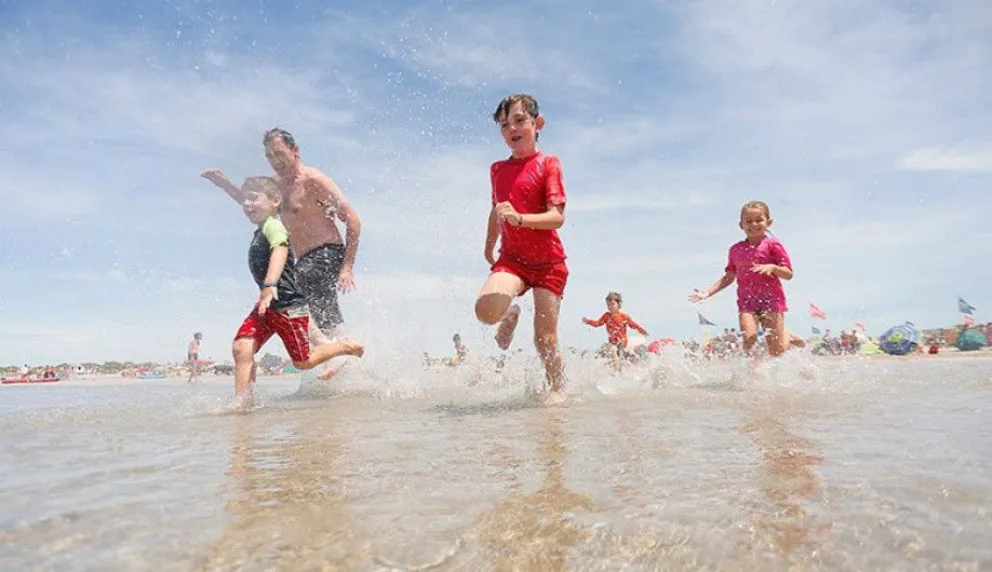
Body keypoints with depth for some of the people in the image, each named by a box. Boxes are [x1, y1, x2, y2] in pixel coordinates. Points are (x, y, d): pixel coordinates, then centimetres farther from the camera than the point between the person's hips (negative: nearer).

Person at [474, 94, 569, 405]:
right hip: (511, 259, 3)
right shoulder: (497, 169, 11)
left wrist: (520, 218, -31)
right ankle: (511, 315, 11)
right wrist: (489, 247, 35)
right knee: (486, 309, -26)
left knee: (545, 339, -3)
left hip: (548, 262, -3)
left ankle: (558, 389, 23)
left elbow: (557, 216, -15)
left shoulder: (548, 164, -5)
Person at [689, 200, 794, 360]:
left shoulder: (772, 244, -2)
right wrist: (708, 292, 7)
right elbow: (728, 277, 16)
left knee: (776, 351, -1)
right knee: (749, 338, -21)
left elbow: (789, 274, -3)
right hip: (747, 300, 3)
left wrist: (772, 267, -23)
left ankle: (787, 336, 32)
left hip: (772, 299, -2)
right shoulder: (736, 249, 9)